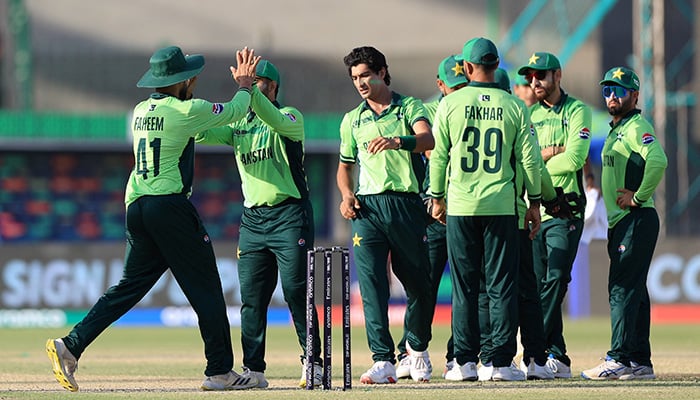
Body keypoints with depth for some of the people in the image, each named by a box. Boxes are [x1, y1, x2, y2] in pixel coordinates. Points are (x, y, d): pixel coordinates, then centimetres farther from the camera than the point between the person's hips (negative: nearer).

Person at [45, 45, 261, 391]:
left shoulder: (140, 112, 13)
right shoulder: (186, 111, -8)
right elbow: (235, 111, 5)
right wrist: (245, 84, 24)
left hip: (136, 207, 7)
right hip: (171, 205, -7)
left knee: (131, 286, 12)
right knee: (205, 290, 1)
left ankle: (70, 345, 1)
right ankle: (219, 371, 2)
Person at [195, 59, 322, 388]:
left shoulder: (290, 117, -2)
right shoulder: (238, 124, 14)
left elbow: (275, 121, -25)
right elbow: (202, 132, 2)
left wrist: (248, 88, -36)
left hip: (290, 216, -5)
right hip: (253, 218, 5)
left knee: (296, 292, -7)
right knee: (251, 296, 1)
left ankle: (313, 363, 0)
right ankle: (253, 369, 3)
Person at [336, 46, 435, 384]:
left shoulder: (410, 108, 6)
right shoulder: (352, 120, 18)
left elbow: (428, 140, -14)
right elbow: (344, 165, 26)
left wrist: (397, 141, -34)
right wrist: (346, 195, 5)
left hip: (407, 203, -2)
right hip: (368, 207, 2)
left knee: (418, 284, 5)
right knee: (372, 285, -11)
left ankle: (417, 347, 29)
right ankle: (383, 361, -15)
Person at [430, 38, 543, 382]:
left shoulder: (450, 104, -1)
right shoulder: (514, 107, 0)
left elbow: (438, 156, 2)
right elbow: (528, 158, 1)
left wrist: (437, 197, 13)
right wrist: (534, 202, 10)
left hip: (461, 206, 0)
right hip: (501, 206, 0)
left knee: (464, 285, 5)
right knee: (502, 285, 2)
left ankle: (465, 362, 4)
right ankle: (502, 363, -1)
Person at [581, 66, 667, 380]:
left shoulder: (636, 127, -11)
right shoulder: (616, 130, 21)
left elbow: (658, 161, -28)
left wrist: (639, 197, -21)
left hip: (637, 219, -10)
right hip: (620, 222, 10)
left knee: (623, 288, -14)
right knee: (632, 291, 10)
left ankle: (619, 359, -18)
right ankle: (640, 362, 13)